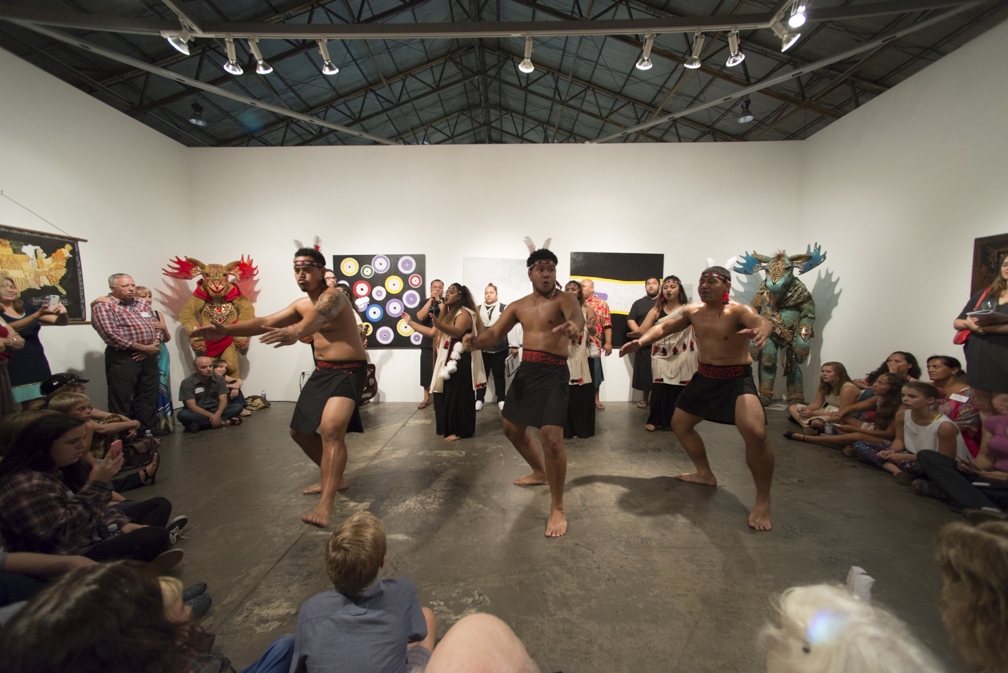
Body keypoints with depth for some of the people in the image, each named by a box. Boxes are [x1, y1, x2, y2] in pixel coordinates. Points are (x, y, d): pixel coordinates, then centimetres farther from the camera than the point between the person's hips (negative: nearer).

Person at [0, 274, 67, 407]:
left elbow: (61, 321, 11)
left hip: (38, 366, 4)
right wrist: (38, 314, -30)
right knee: (29, 410, -8)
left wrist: (62, 313, -12)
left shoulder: (27, 310, 15)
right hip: (14, 369, -4)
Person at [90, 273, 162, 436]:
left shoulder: (143, 305, 17)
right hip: (123, 358, -6)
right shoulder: (103, 306, -4)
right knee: (121, 400, -1)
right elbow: (111, 335, -16)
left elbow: (158, 327, 14)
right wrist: (142, 347, -16)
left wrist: (153, 345, -6)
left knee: (148, 397, 11)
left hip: (149, 356, 6)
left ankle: (147, 433, 21)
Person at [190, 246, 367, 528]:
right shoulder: (301, 304, 12)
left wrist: (295, 331, -63)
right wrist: (226, 329, -8)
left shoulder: (333, 296, -18)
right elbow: (265, 322, 7)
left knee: (331, 429, -29)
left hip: (348, 371, -10)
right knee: (300, 430, 17)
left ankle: (325, 505, -27)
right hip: (322, 371, 10)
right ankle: (334, 478, 34)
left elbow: (318, 317, -42)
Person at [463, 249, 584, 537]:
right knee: (512, 427, 20)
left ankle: (557, 509, 0)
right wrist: (475, 340, -21)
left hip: (554, 373, -7)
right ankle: (539, 472, 48)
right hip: (525, 370, 7)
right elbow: (494, 333, 3)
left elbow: (577, 315, -29)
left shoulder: (564, 298, -6)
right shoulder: (518, 306, 10)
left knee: (551, 435, -19)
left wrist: (574, 325, -55)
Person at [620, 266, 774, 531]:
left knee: (755, 433, -27)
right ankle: (705, 473, 37)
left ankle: (763, 500, -6)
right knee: (679, 424, 15)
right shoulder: (693, 311, -1)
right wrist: (640, 341, -7)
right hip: (704, 377, 7)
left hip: (737, 379, -7)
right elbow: (664, 327, 9)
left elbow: (760, 320, -40)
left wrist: (761, 330, -65)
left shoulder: (738, 311, -19)